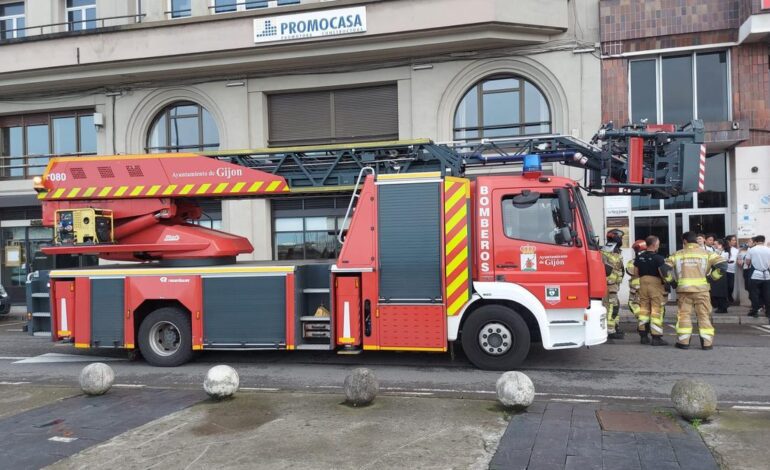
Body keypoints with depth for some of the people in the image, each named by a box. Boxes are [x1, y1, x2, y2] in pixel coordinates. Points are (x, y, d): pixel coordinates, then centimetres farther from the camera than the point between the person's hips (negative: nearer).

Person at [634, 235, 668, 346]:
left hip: (643, 283, 6)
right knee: (656, 310, -2)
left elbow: (636, 272, 11)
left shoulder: (639, 257, 5)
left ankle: (643, 336, 17)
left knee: (644, 309, 12)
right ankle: (656, 337, -3)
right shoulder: (658, 258, -14)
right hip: (656, 284, -6)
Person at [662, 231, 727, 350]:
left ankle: (683, 341, 6)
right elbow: (722, 265, -3)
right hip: (701, 289, 0)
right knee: (704, 315, 6)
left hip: (683, 289, 0)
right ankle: (707, 342, 6)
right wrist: (712, 277, 9)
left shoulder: (677, 254, 7)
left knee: (684, 314, 6)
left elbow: (665, 268, -2)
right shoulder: (706, 253, 7)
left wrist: (672, 281, 10)